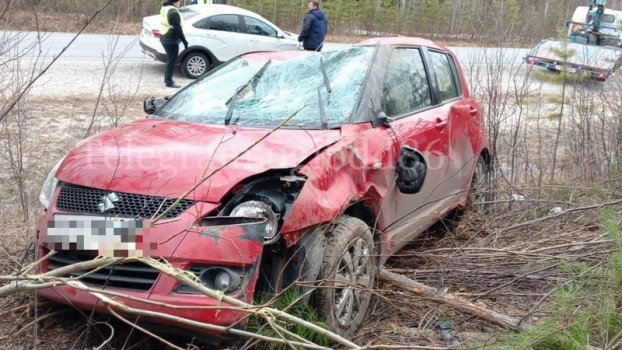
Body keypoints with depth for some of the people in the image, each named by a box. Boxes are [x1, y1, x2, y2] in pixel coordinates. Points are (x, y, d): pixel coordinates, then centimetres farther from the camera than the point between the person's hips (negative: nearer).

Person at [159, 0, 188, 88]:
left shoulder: (164, 8, 8)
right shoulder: (174, 12, -21)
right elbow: (178, 29, -23)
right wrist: (184, 41, -18)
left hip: (164, 38, 10)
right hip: (171, 40, -10)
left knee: (170, 60, 22)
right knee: (172, 61, -2)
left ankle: (167, 79, 31)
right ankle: (169, 82, 2)